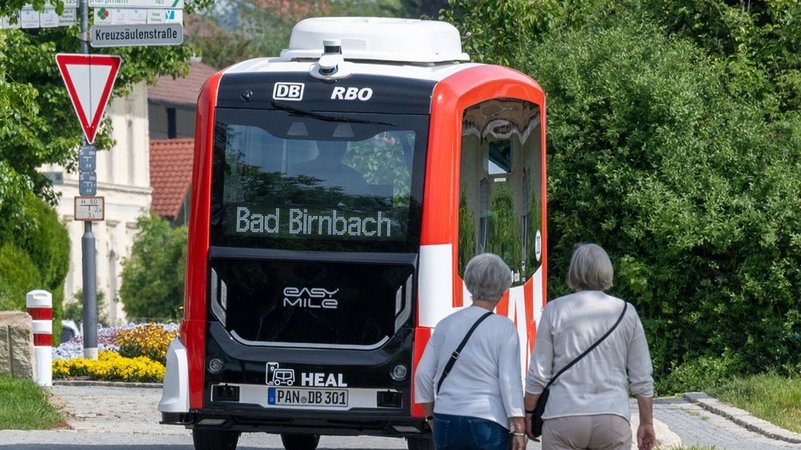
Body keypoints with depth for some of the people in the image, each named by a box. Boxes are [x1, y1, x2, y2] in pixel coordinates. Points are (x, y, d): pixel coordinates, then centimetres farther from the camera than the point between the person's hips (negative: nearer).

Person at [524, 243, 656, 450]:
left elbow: (538, 374, 1)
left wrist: (529, 414, 14)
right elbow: (642, 377, 7)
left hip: (563, 419, -1)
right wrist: (646, 423, 16)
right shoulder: (626, 312, 5)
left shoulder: (555, 310, 1)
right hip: (613, 419, 1)